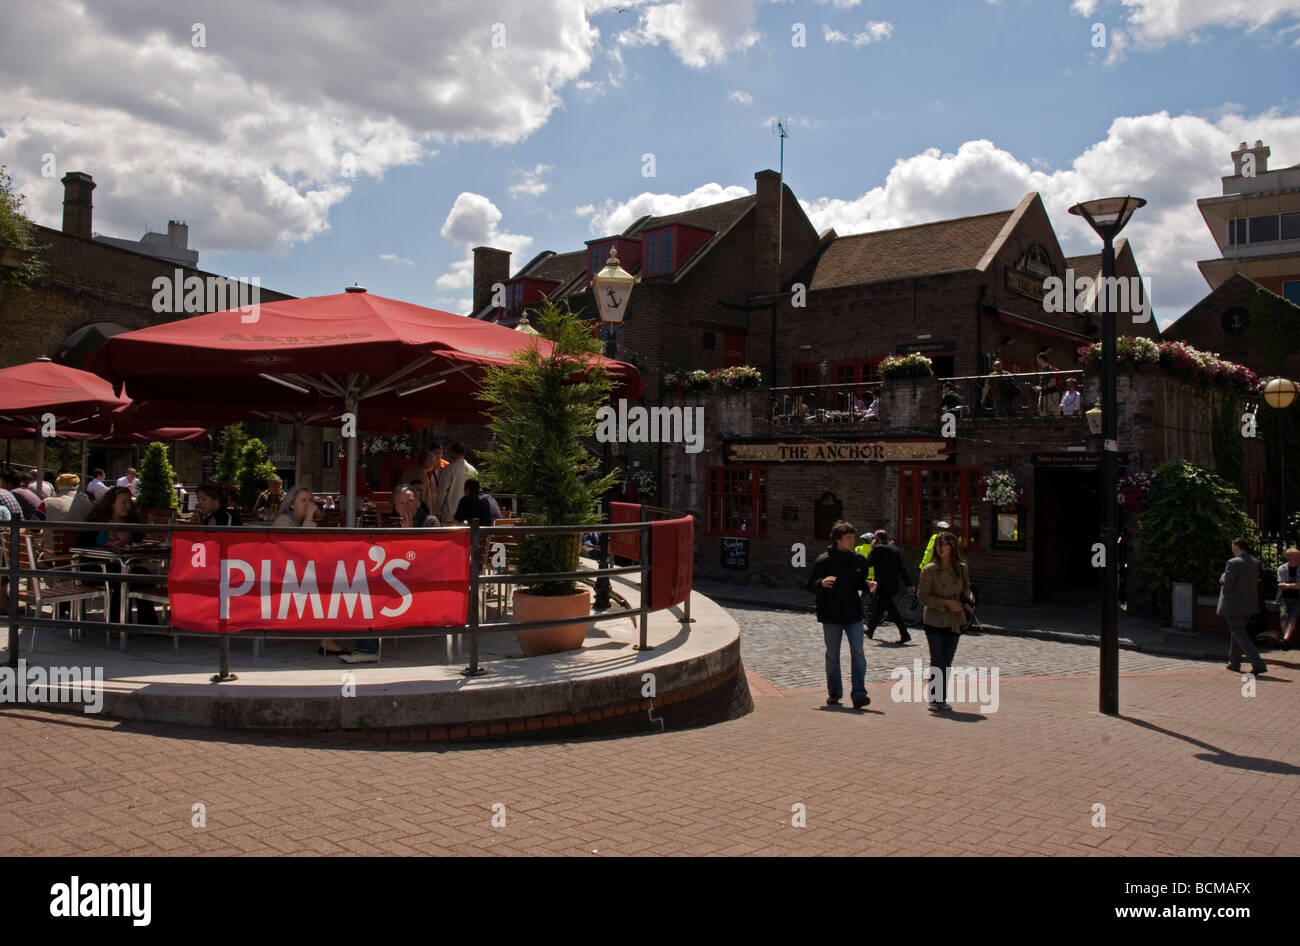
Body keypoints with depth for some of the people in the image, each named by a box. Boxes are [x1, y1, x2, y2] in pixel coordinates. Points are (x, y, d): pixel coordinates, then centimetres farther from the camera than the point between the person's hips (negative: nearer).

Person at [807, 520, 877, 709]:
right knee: (832, 656, 9)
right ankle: (834, 693, 21)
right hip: (831, 617, -2)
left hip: (853, 615, 2)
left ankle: (858, 694, -7)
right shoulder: (824, 560, -6)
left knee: (858, 653, -8)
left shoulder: (858, 560, 6)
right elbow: (811, 585, -6)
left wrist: (868, 585, -5)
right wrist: (822, 583, -28)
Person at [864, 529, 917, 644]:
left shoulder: (878, 549, -12)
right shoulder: (895, 549, 11)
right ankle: (870, 631, 31)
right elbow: (902, 568, 10)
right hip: (893, 586, 8)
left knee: (892, 610, -8)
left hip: (883, 586, -8)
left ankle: (904, 634, -14)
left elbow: (868, 563, -6)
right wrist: (909, 584, 10)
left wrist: (872, 549, 3)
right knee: (879, 608, 19)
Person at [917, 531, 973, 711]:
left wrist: (967, 600, -3)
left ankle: (941, 698, 19)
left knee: (947, 662, 9)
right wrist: (946, 603, -17)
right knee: (937, 661, -8)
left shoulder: (961, 568, 2)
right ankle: (934, 698, 7)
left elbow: (966, 586, 18)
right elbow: (922, 596, -9)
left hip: (955, 621, 4)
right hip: (935, 621, -4)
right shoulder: (929, 570, -10)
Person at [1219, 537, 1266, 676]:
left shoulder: (1234, 563, -20)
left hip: (1234, 604, -8)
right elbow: (1255, 580, 13)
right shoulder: (1255, 562, 5)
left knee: (1239, 634, -4)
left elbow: (1226, 583, -19)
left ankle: (1258, 665, -15)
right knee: (1238, 631, 21)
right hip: (1249, 603, 8)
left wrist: (1223, 576, 1)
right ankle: (1234, 663, 29)